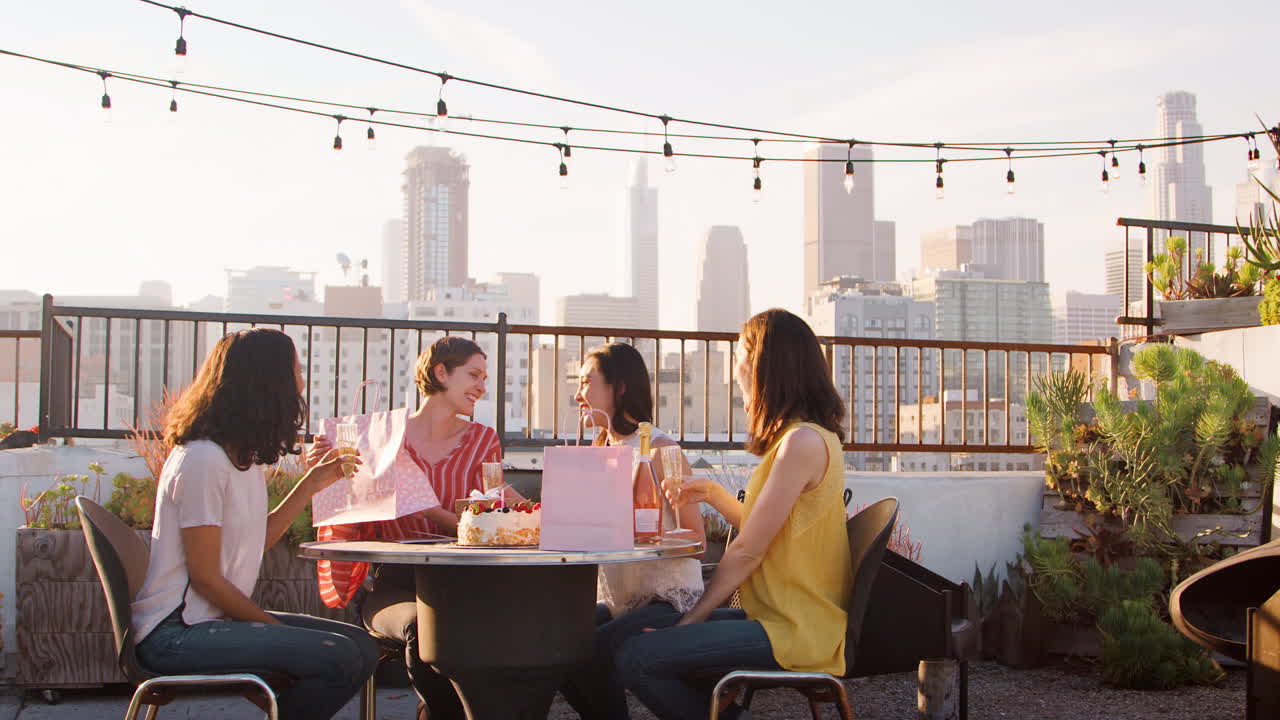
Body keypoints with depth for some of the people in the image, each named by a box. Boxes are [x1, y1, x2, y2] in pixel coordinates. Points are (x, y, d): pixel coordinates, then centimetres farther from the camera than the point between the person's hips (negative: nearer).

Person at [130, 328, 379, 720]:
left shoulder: (244, 457, 13)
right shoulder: (202, 460, -17)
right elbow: (205, 577, -17)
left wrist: (311, 484, 17)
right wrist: (277, 628, -10)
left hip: (217, 619, 10)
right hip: (176, 633, -10)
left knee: (361, 646, 1)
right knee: (338, 658, -24)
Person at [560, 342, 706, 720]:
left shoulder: (660, 449, -10)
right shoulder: (597, 452, 14)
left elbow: (697, 539, -13)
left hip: (669, 599, -7)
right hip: (615, 600, 7)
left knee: (591, 650, -30)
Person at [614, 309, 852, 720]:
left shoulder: (804, 441, -18)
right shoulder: (798, 435, 15)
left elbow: (747, 552, -17)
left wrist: (689, 622, -10)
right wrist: (713, 494, 8)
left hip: (793, 631, -10)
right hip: (779, 613, 10)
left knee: (635, 658, -18)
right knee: (649, 632, 15)